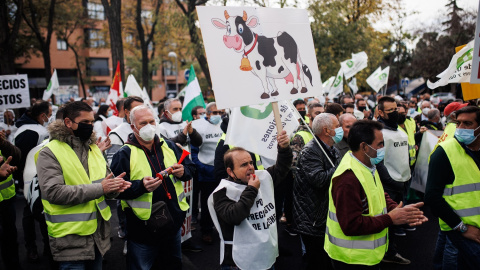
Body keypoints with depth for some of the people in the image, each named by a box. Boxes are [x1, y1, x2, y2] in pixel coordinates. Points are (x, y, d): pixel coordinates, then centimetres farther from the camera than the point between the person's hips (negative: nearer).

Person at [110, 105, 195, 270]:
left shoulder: (169, 146, 5)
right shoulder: (124, 154, -8)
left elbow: (190, 168, 10)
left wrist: (183, 172, -12)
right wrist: (141, 186, -30)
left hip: (173, 224, 5)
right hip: (143, 230, -4)